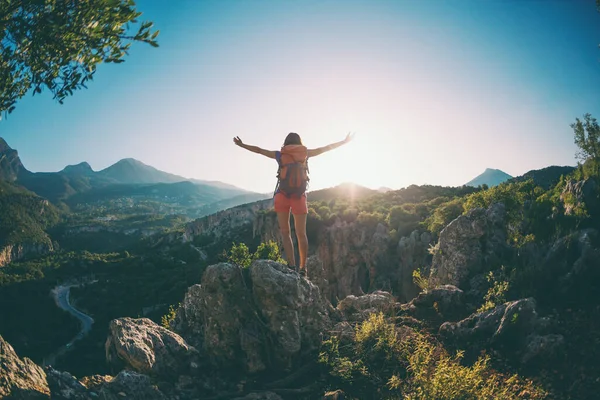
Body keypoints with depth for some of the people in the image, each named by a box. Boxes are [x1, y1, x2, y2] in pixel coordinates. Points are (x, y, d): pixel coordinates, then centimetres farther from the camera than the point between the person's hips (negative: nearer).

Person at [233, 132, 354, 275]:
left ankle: (292, 266, -10)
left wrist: (241, 144, 29)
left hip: (282, 195, -1)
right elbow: (326, 148, 20)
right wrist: (345, 141, 31)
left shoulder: (280, 154, 9)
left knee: (285, 232, 4)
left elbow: (258, 150, 17)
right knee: (301, 234, 9)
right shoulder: (305, 153, 11)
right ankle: (303, 268, 9)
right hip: (299, 196, 1)